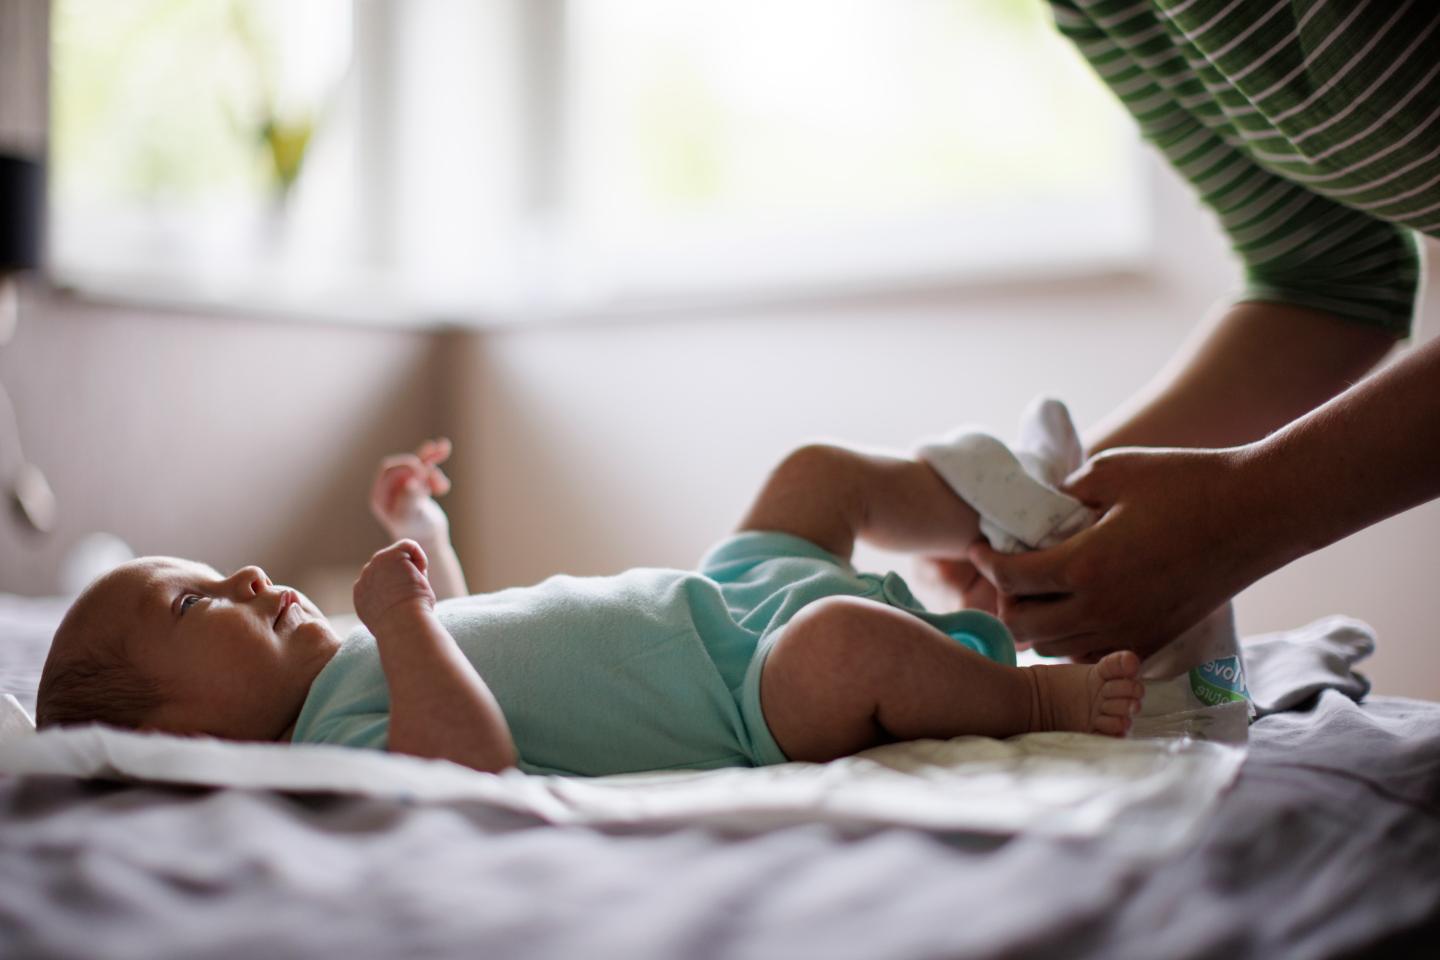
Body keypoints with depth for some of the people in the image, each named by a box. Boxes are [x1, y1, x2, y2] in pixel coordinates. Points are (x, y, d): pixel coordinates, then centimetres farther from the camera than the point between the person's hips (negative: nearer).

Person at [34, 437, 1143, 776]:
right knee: (843, 644, -38)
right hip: (751, 702, -11)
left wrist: (418, 523, 31)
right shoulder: (344, 738, -21)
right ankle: (1041, 695, -10)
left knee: (817, 471, 21)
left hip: (719, 604, 11)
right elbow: (473, 756, -42)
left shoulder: (351, 665, 11)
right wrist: (398, 617, -34)